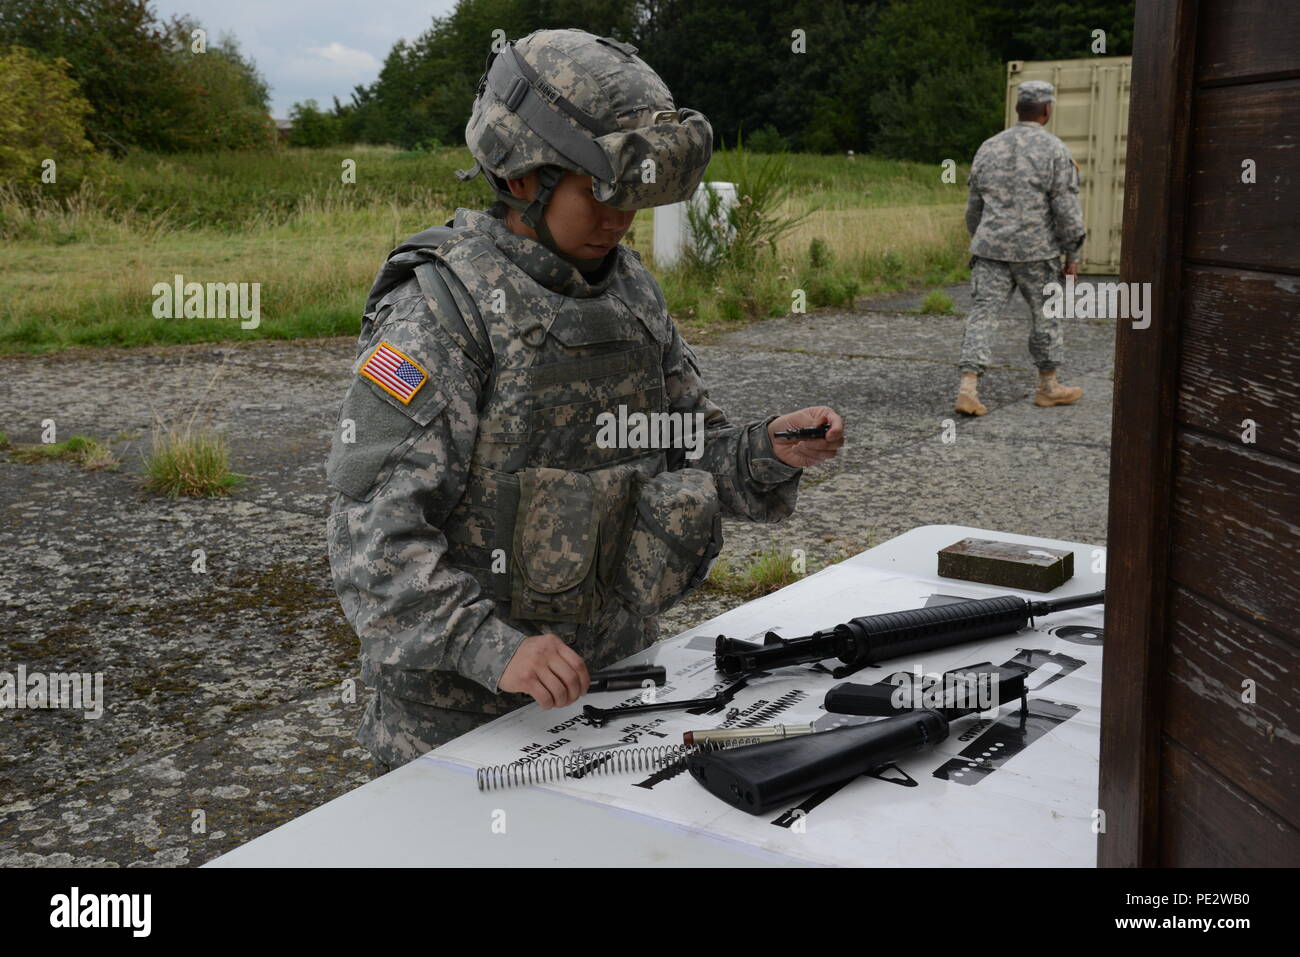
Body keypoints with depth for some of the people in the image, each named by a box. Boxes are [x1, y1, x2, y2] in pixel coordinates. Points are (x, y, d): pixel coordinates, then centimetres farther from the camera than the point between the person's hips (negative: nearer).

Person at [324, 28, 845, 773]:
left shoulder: (631, 288, 4)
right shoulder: (442, 307, -17)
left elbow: (689, 452, 10)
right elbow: (374, 533, -23)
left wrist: (768, 452, -10)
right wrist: (493, 649, -33)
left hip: (611, 681, 7)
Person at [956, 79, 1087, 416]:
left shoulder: (989, 148, 8)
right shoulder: (1055, 151, -6)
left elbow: (974, 205, 15)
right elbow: (1066, 209, -9)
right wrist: (1073, 255, -3)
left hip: (991, 249, 3)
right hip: (1036, 252, -3)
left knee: (982, 315, 0)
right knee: (1045, 314, 13)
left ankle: (968, 388, -13)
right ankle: (1048, 386, 26)